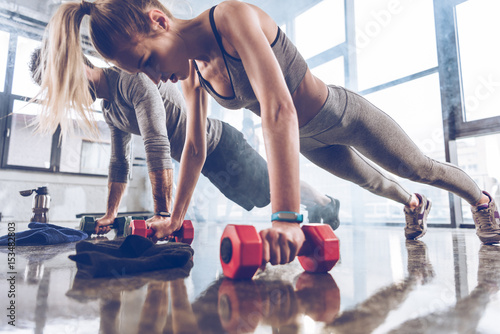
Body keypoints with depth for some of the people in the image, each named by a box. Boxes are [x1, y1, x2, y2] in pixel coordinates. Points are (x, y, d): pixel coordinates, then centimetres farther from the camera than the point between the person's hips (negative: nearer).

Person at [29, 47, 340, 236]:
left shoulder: (132, 79, -24)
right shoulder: (109, 108, 7)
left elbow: (157, 146, -33)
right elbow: (120, 163, 14)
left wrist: (163, 213, -33)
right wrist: (110, 214, 13)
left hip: (221, 145, -8)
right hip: (202, 161, 9)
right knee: (261, 197, 21)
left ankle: (326, 202, 30)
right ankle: (315, 207, 43)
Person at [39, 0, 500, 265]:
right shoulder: (192, 74, -10)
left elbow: (279, 111, -46)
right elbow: (195, 149, -3)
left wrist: (286, 217, -51)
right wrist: (175, 218, -1)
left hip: (344, 115, -6)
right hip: (310, 139, 6)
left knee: (419, 168, 15)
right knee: (369, 181, 30)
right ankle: (414, 206, 60)